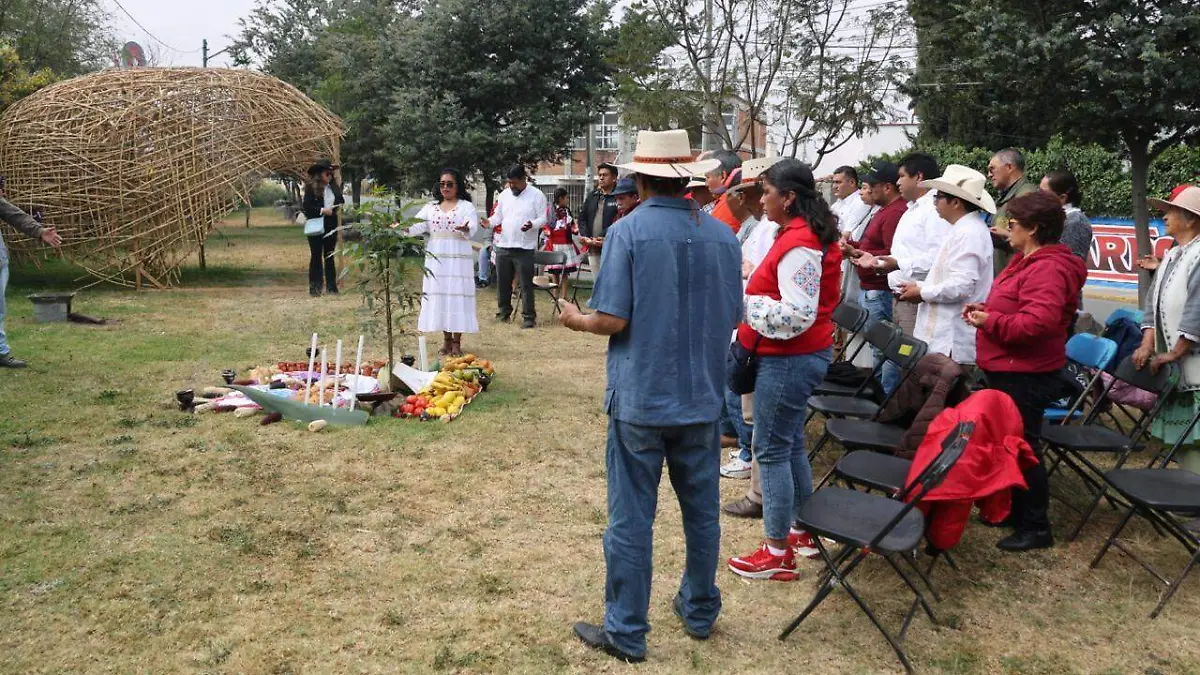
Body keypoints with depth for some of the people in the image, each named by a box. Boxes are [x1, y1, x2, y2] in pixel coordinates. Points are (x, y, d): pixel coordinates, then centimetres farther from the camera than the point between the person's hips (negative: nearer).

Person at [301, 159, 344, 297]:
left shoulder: (333, 187, 8)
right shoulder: (311, 187, -7)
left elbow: (341, 201, 17)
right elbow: (306, 207, -12)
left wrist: (338, 205, -3)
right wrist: (322, 210, -18)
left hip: (331, 225, 5)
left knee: (329, 256, 9)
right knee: (316, 256, 1)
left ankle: (331, 286, 13)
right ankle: (314, 288, 4)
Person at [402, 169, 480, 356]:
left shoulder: (466, 206, 2)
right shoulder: (431, 207, 13)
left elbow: (473, 227, -14)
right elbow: (418, 225, 1)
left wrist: (466, 229, -36)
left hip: (458, 258, -4)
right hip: (435, 258, 4)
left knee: (457, 295, -4)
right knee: (439, 295, 4)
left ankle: (457, 341, 3)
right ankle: (446, 340, 13)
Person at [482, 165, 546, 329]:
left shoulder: (537, 195, -4)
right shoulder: (504, 195, 11)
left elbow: (543, 218, -5)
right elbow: (498, 216, 16)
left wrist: (532, 225, -26)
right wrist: (490, 222, -6)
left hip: (525, 248, -5)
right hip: (503, 247, 5)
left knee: (526, 284, -2)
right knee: (502, 282, 12)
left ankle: (529, 317, 5)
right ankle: (504, 312, 26)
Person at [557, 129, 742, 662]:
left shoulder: (628, 231, -12)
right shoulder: (722, 235, 0)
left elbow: (613, 321, -16)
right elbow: (731, 317, 6)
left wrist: (576, 320, 4)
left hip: (640, 398, -4)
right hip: (701, 397, 4)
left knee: (631, 518, 5)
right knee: (701, 510, 17)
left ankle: (626, 632, 16)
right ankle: (699, 612, 34)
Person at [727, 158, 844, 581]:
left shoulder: (798, 245, -21)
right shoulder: (810, 234, 11)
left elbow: (797, 314, -27)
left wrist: (743, 304, -19)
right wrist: (750, 295, 10)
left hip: (788, 359, -11)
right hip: (802, 355, 11)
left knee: (772, 450, -2)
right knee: (791, 444, 19)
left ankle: (778, 553, 8)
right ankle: (804, 530, 33)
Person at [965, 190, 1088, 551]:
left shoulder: (1048, 269, -21)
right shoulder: (1026, 261, 14)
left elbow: (1038, 322, -33)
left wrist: (990, 322, -22)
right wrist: (986, 309, 9)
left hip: (1026, 376, -11)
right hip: (1008, 371, 11)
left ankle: (1035, 527, 10)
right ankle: (1012, 510, 33)